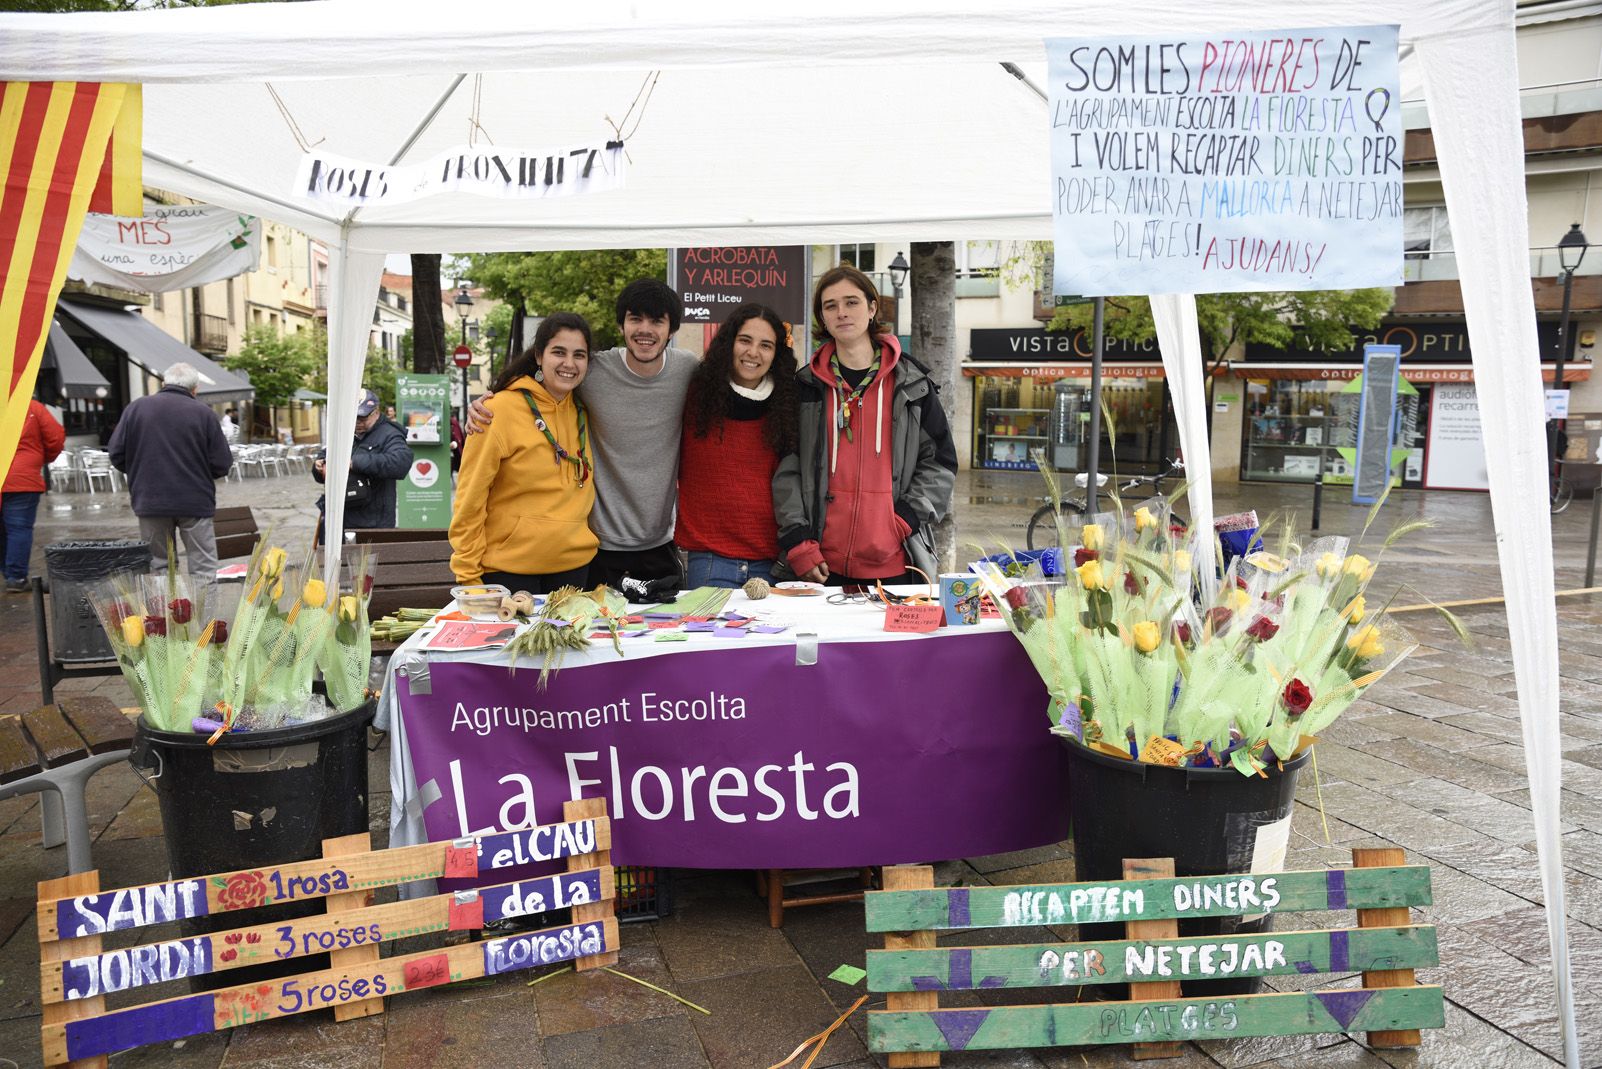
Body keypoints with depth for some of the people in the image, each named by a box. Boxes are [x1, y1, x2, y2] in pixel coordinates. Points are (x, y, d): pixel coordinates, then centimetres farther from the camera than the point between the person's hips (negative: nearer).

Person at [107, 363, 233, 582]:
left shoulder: (135, 408, 3)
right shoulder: (204, 413, -4)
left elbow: (117, 455, 3)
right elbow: (222, 464, -6)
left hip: (150, 501, 2)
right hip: (195, 501, -2)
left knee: (157, 566, 11)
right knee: (203, 568, 3)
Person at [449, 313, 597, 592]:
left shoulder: (583, 412, 8)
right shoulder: (501, 410, -10)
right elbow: (470, 498, -10)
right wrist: (468, 574, -11)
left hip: (574, 564, 5)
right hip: (508, 566, -5)